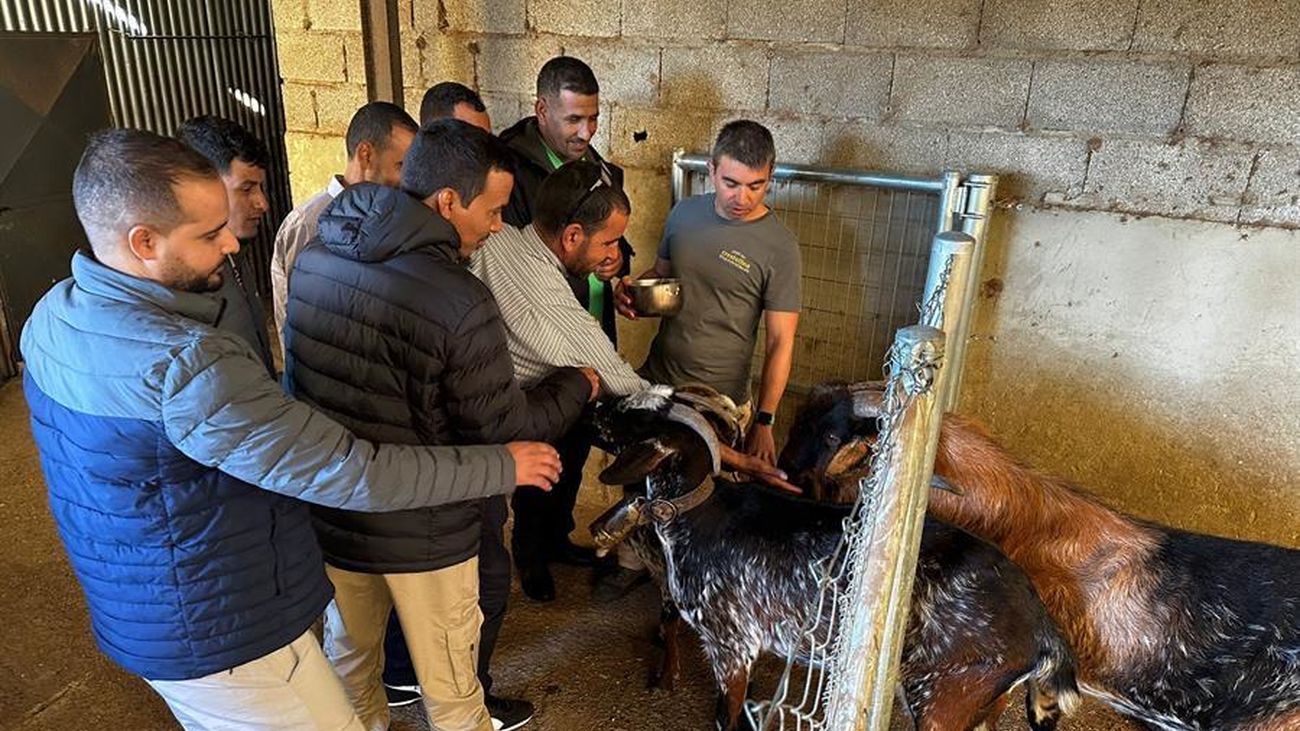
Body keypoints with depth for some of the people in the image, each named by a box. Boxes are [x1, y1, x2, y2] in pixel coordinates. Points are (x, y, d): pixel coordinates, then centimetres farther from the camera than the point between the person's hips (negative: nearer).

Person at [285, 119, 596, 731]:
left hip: (326, 509, 6)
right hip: (421, 532, -6)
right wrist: (576, 386, -2)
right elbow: (503, 427, -19)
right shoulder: (459, 300, -29)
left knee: (349, 652, 28)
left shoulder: (314, 257, -7)